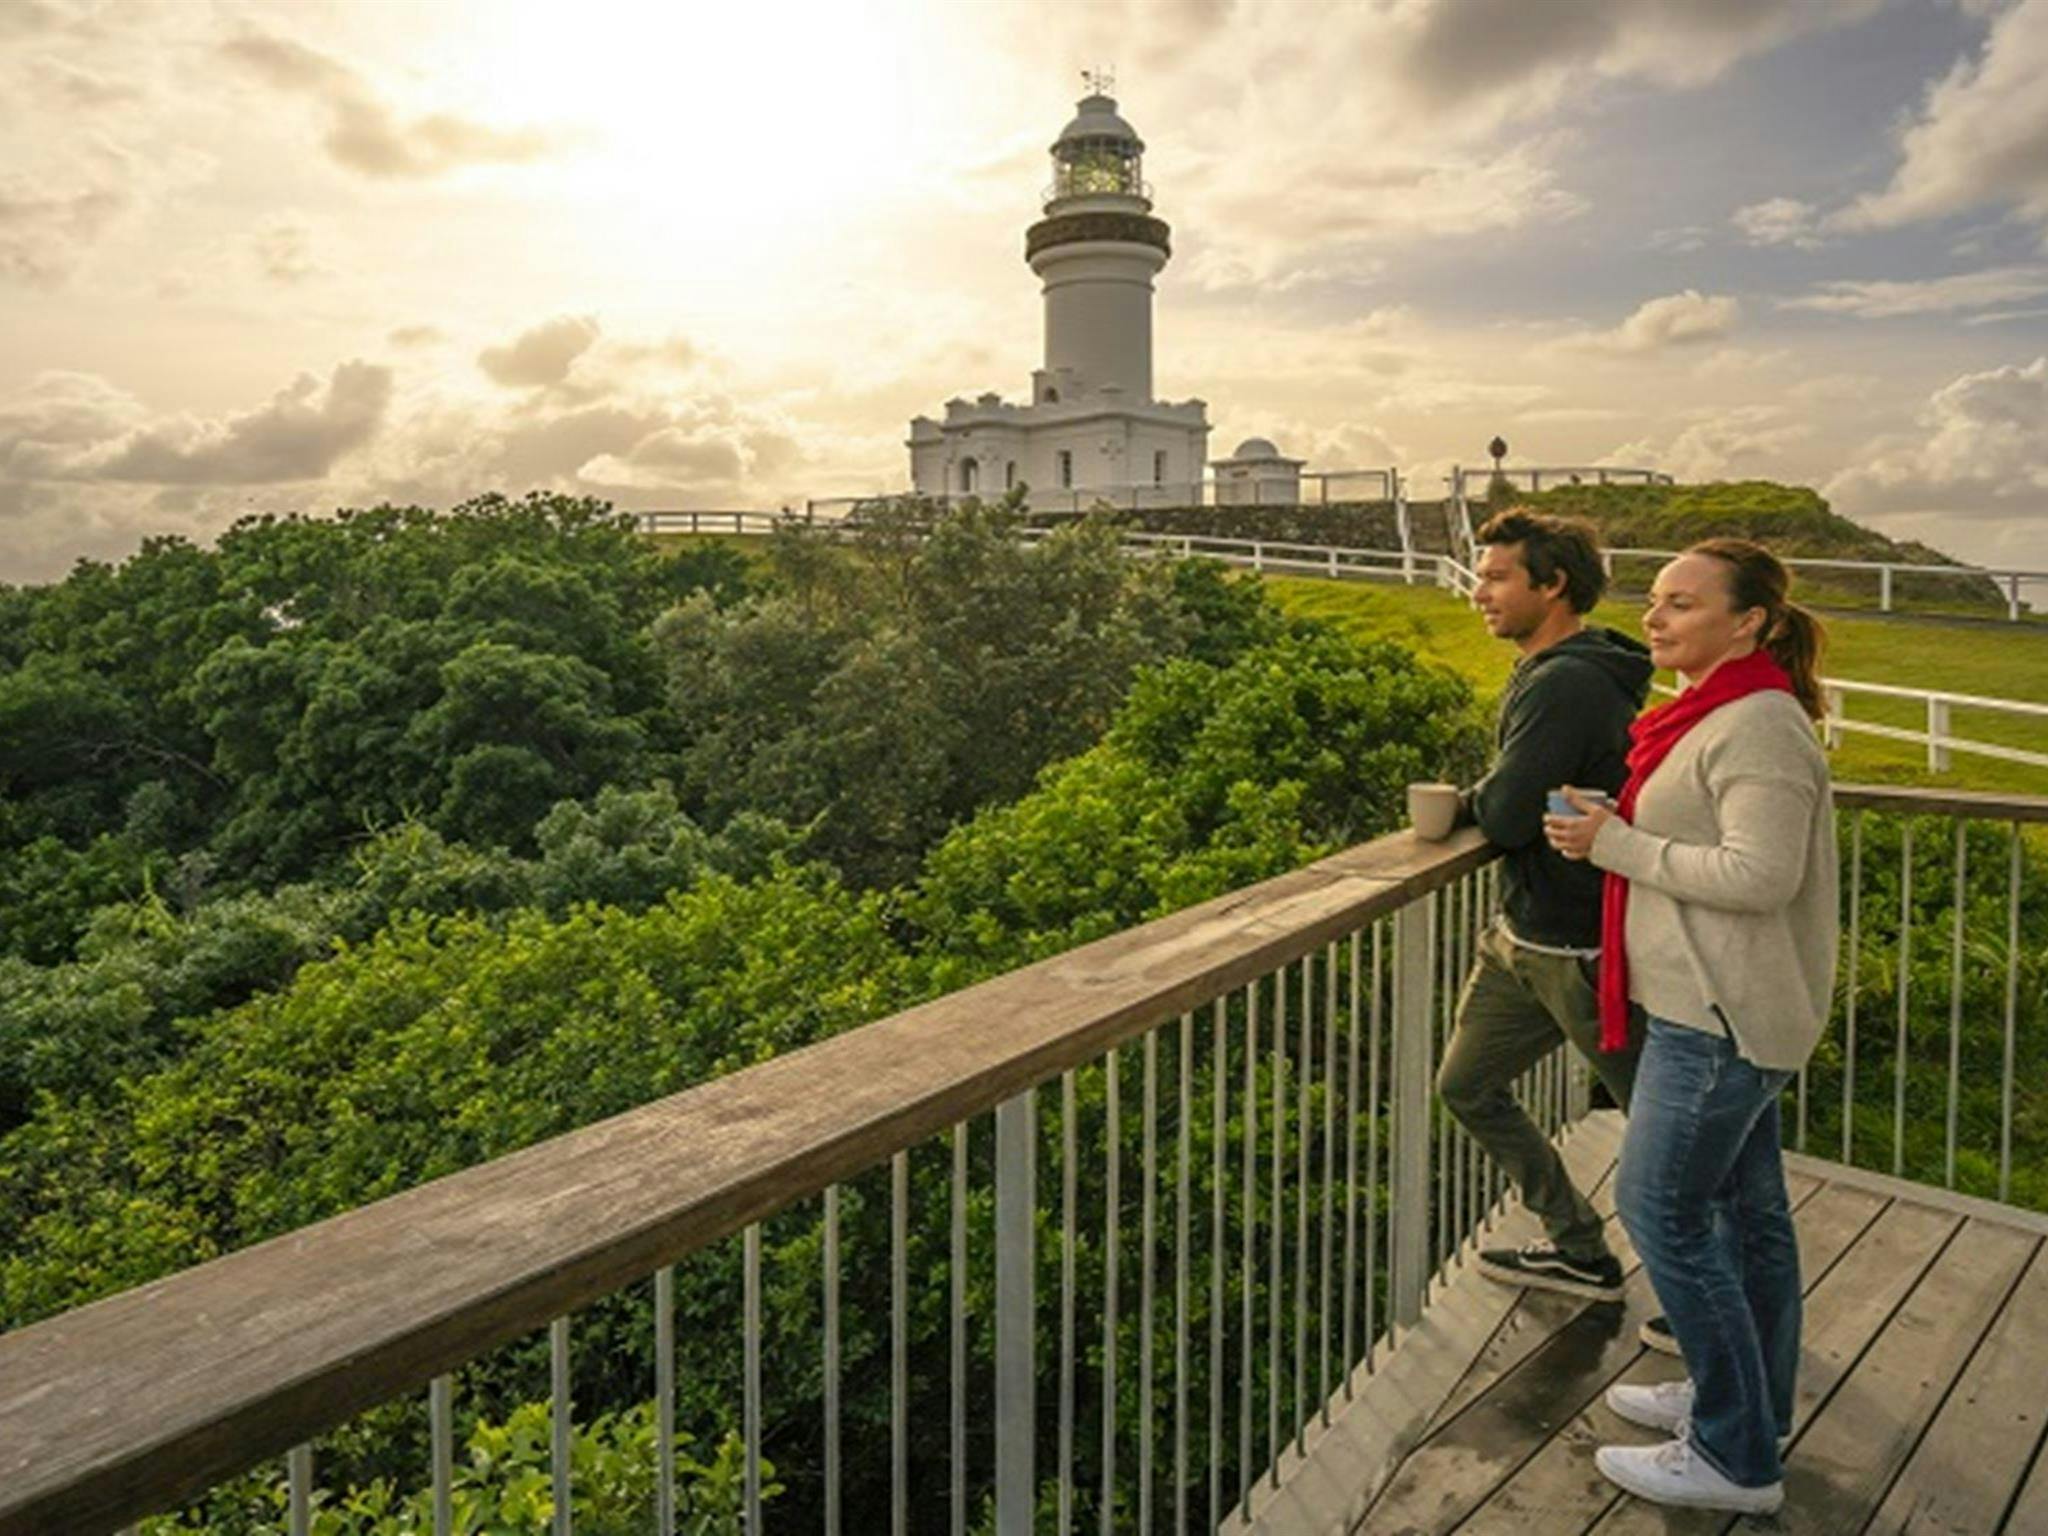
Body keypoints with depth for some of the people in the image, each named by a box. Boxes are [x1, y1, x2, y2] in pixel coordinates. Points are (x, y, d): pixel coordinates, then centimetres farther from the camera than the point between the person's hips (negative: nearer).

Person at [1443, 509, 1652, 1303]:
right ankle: (1581, 1251, 32)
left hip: (1579, 950, -11)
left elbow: (1505, 815, -25)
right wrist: (1492, 798, -3)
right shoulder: (1548, 672, 10)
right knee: (1467, 1088, 18)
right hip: (1524, 936, 11)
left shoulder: (1566, 685, -22)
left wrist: (1474, 798, -5)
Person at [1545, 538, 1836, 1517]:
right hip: (1723, 1008, 11)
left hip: (1723, 1015, -11)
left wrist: (1618, 846, -21)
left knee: (1660, 1207, -3)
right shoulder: (1715, 715, 12)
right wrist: (1615, 830, 8)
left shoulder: (1757, 728, -20)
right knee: (1743, 1208, 19)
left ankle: (1736, 1461, 11)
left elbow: (1760, 876, -27)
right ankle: (1746, 1407, 36)